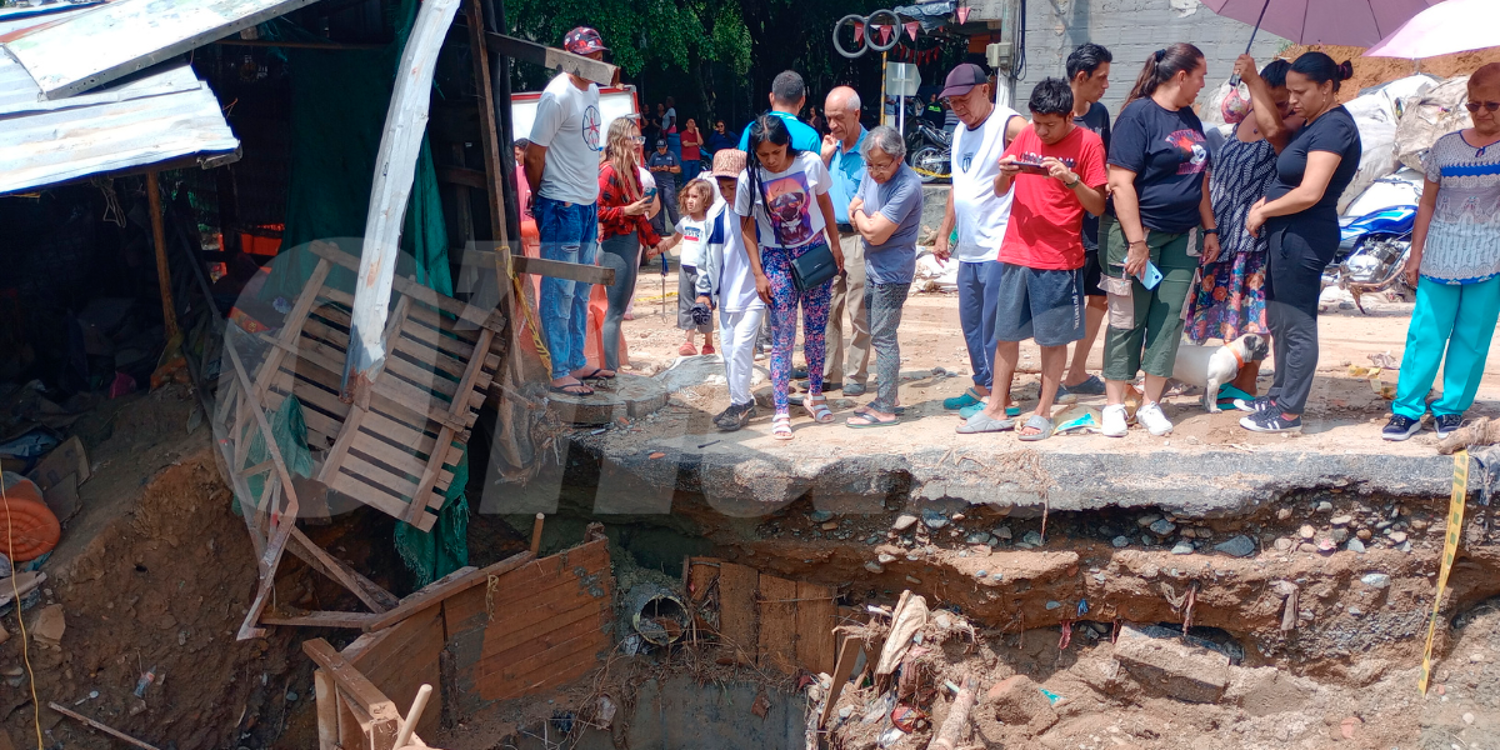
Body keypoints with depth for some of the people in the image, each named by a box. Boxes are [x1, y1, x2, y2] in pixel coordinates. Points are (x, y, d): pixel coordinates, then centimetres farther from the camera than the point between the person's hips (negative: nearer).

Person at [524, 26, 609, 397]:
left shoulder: (593, 91, 10)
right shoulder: (558, 96, -16)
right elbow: (533, 156, -14)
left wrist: (592, 199, 12)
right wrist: (540, 197, -1)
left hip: (588, 205, 8)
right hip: (561, 209, -8)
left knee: (581, 290, 15)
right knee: (559, 291, -2)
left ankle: (577, 362, 26)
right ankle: (560, 373, 5)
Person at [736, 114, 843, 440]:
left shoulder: (811, 163, -12)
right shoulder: (749, 179, -14)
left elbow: (824, 202, 5)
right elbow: (747, 227, -5)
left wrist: (834, 245, 10)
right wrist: (758, 274, -7)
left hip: (815, 251, 2)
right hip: (776, 259, -2)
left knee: (816, 328, 9)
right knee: (783, 336, -4)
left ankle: (815, 394, 27)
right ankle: (781, 411, 0)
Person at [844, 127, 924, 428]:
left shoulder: (907, 186, -23)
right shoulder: (871, 176, 4)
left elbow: (876, 233, -25)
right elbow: (854, 208, 14)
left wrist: (861, 216, -5)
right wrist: (867, 219, -9)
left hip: (891, 273, -9)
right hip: (873, 267, 9)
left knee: (883, 337, -5)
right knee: (879, 334, 17)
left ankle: (885, 409, 1)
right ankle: (888, 396, 29)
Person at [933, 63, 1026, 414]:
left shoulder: (1009, 125, -12)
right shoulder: (961, 131, 15)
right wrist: (943, 234, 22)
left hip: (998, 248, -8)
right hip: (968, 249, 9)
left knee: (994, 325, -4)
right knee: (971, 322, 15)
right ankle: (982, 385, 28)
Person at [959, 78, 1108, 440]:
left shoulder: (1088, 142, -5)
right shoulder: (1026, 135, 8)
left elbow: (1097, 206, -7)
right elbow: (1000, 191, 14)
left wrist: (1070, 179, -22)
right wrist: (1004, 173, -8)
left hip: (1059, 259, -4)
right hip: (1016, 252, 4)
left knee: (1053, 337, 3)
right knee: (1006, 333, 9)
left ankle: (1043, 412, 14)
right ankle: (996, 410, 18)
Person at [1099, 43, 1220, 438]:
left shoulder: (1190, 119, 15)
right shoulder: (1138, 114, -10)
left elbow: (1200, 180, 23)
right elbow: (1121, 183, -17)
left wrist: (1210, 230, 19)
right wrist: (1136, 242, -19)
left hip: (1182, 237, 7)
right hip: (1137, 234, -7)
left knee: (1169, 319, 5)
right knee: (1128, 320, 1)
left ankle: (1151, 404, 14)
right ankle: (1114, 405, 11)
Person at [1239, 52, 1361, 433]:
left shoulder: (1334, 126, -17)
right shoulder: (1316, 123, 13)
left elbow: (1309, 193, -24)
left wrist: (1263, 211, -11)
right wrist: (1265, 202, 2)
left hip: (1303, 238, -10)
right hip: (1288, 234, 10)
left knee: (1297, 326, -1)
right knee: (1278, 320, 18)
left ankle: (1289, 412, 8)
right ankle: (1279, 396, 30)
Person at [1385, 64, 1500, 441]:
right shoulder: (1446, 147, 6)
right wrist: (1416, 253, 7)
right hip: (1440, 258, 1)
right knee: (1425, 335, 1)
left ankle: (1451, 409, 16)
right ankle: (1407, 409, 6)